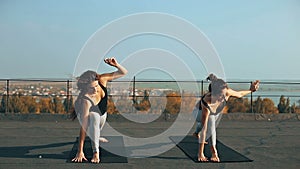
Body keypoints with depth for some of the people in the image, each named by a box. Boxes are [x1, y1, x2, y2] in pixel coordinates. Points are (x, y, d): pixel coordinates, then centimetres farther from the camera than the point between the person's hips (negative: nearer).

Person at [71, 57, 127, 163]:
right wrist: (80, 151, -43)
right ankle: (95, 151, -29)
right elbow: (83, 127, -41)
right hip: (89, 114, -6)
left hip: (102, 113, 6)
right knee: (94, 117, -35)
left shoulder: (102, 79, -29)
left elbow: (123, 73, -20)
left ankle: (95, 137, 54)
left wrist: (116, 65, -43)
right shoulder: (85, 100, -40)